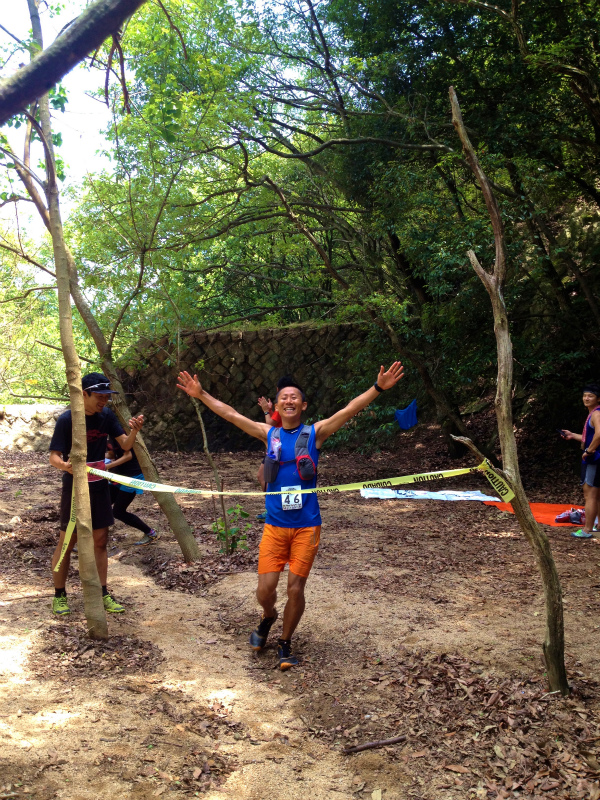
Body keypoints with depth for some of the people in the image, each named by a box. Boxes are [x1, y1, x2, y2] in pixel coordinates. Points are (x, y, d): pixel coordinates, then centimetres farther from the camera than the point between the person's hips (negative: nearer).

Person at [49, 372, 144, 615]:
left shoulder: (106, 416, -3)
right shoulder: (67, 419, -16)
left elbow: (125, 445, -7)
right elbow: (54, 457, -17)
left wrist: (134, 431, -29)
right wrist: (64, 465, -40)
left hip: (99, 487, 5)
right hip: (74, 488, -4)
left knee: (100, 541, 7)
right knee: (67, 541, 3)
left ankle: (102, 594, 14)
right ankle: (59, 595, 16)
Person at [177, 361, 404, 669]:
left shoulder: (315, 433, 1)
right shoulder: (269, 434, 6)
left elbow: (350, 410, -9)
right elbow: (230, 415, 8)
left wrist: (378, 387, -18)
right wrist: (201, 395, 7)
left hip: (306, 525, -1)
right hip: (275, 525, 1)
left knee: (296, 589, 1)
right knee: (265, 589, -2)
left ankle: (285, 644, 24)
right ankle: (268, 618, 33)